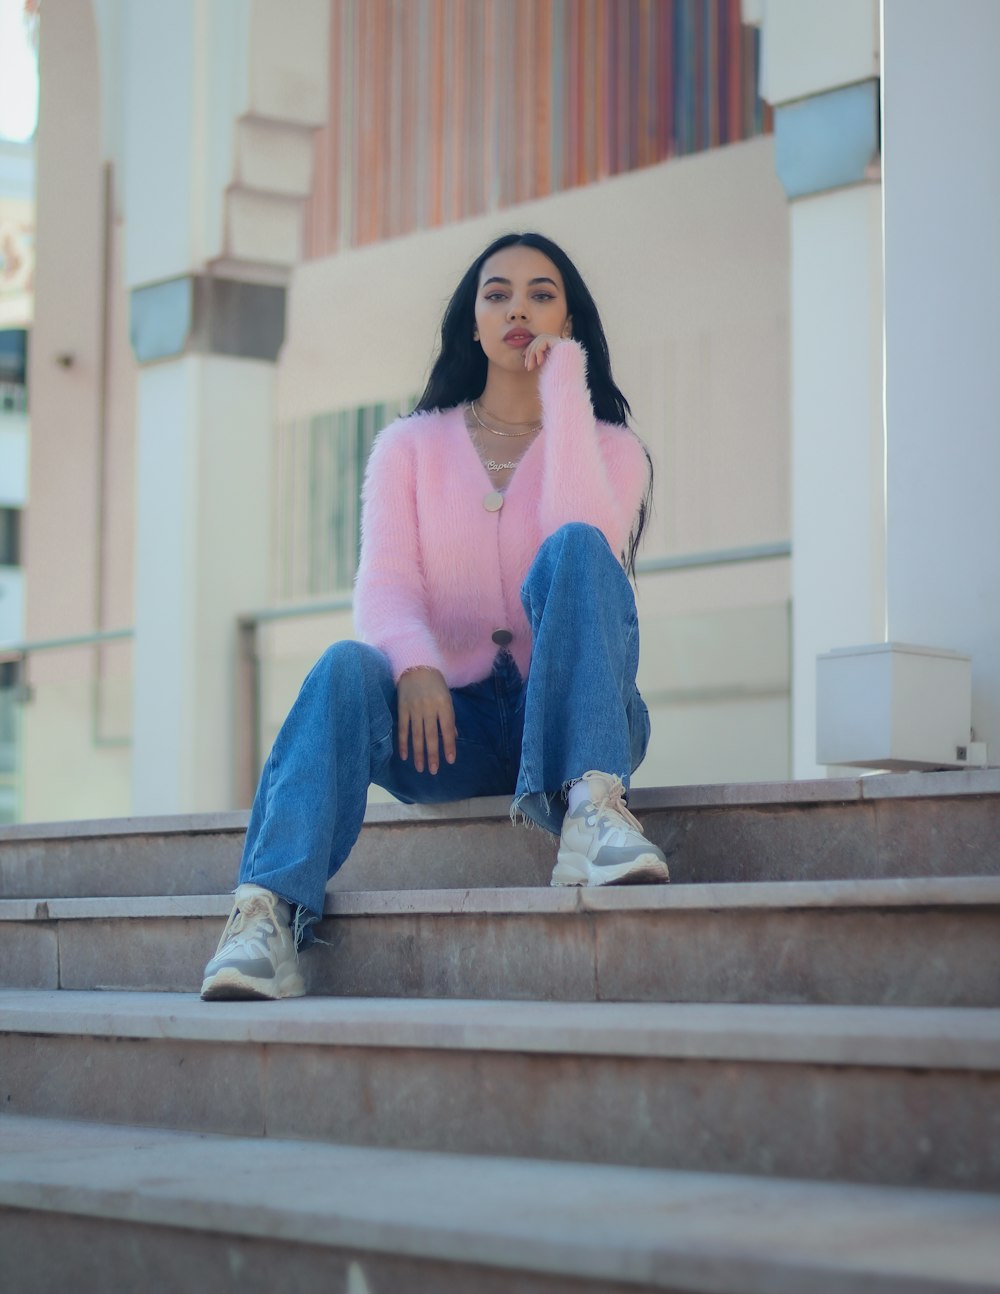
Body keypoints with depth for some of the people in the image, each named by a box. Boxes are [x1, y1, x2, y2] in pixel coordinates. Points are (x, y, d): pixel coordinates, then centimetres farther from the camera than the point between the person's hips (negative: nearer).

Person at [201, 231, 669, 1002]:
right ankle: (269, 916, -47)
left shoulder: (610, 446, 9)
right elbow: (384, 581, -3)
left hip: (571, 715, -1)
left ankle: (589, 807, -45)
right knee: (347, 667, -32)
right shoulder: (410, 447, 13)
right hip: (455, 721, 1)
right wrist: (414, 663, -25)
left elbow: (591, 539, -15)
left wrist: (564, 387, -10)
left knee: (575, 548, -29)